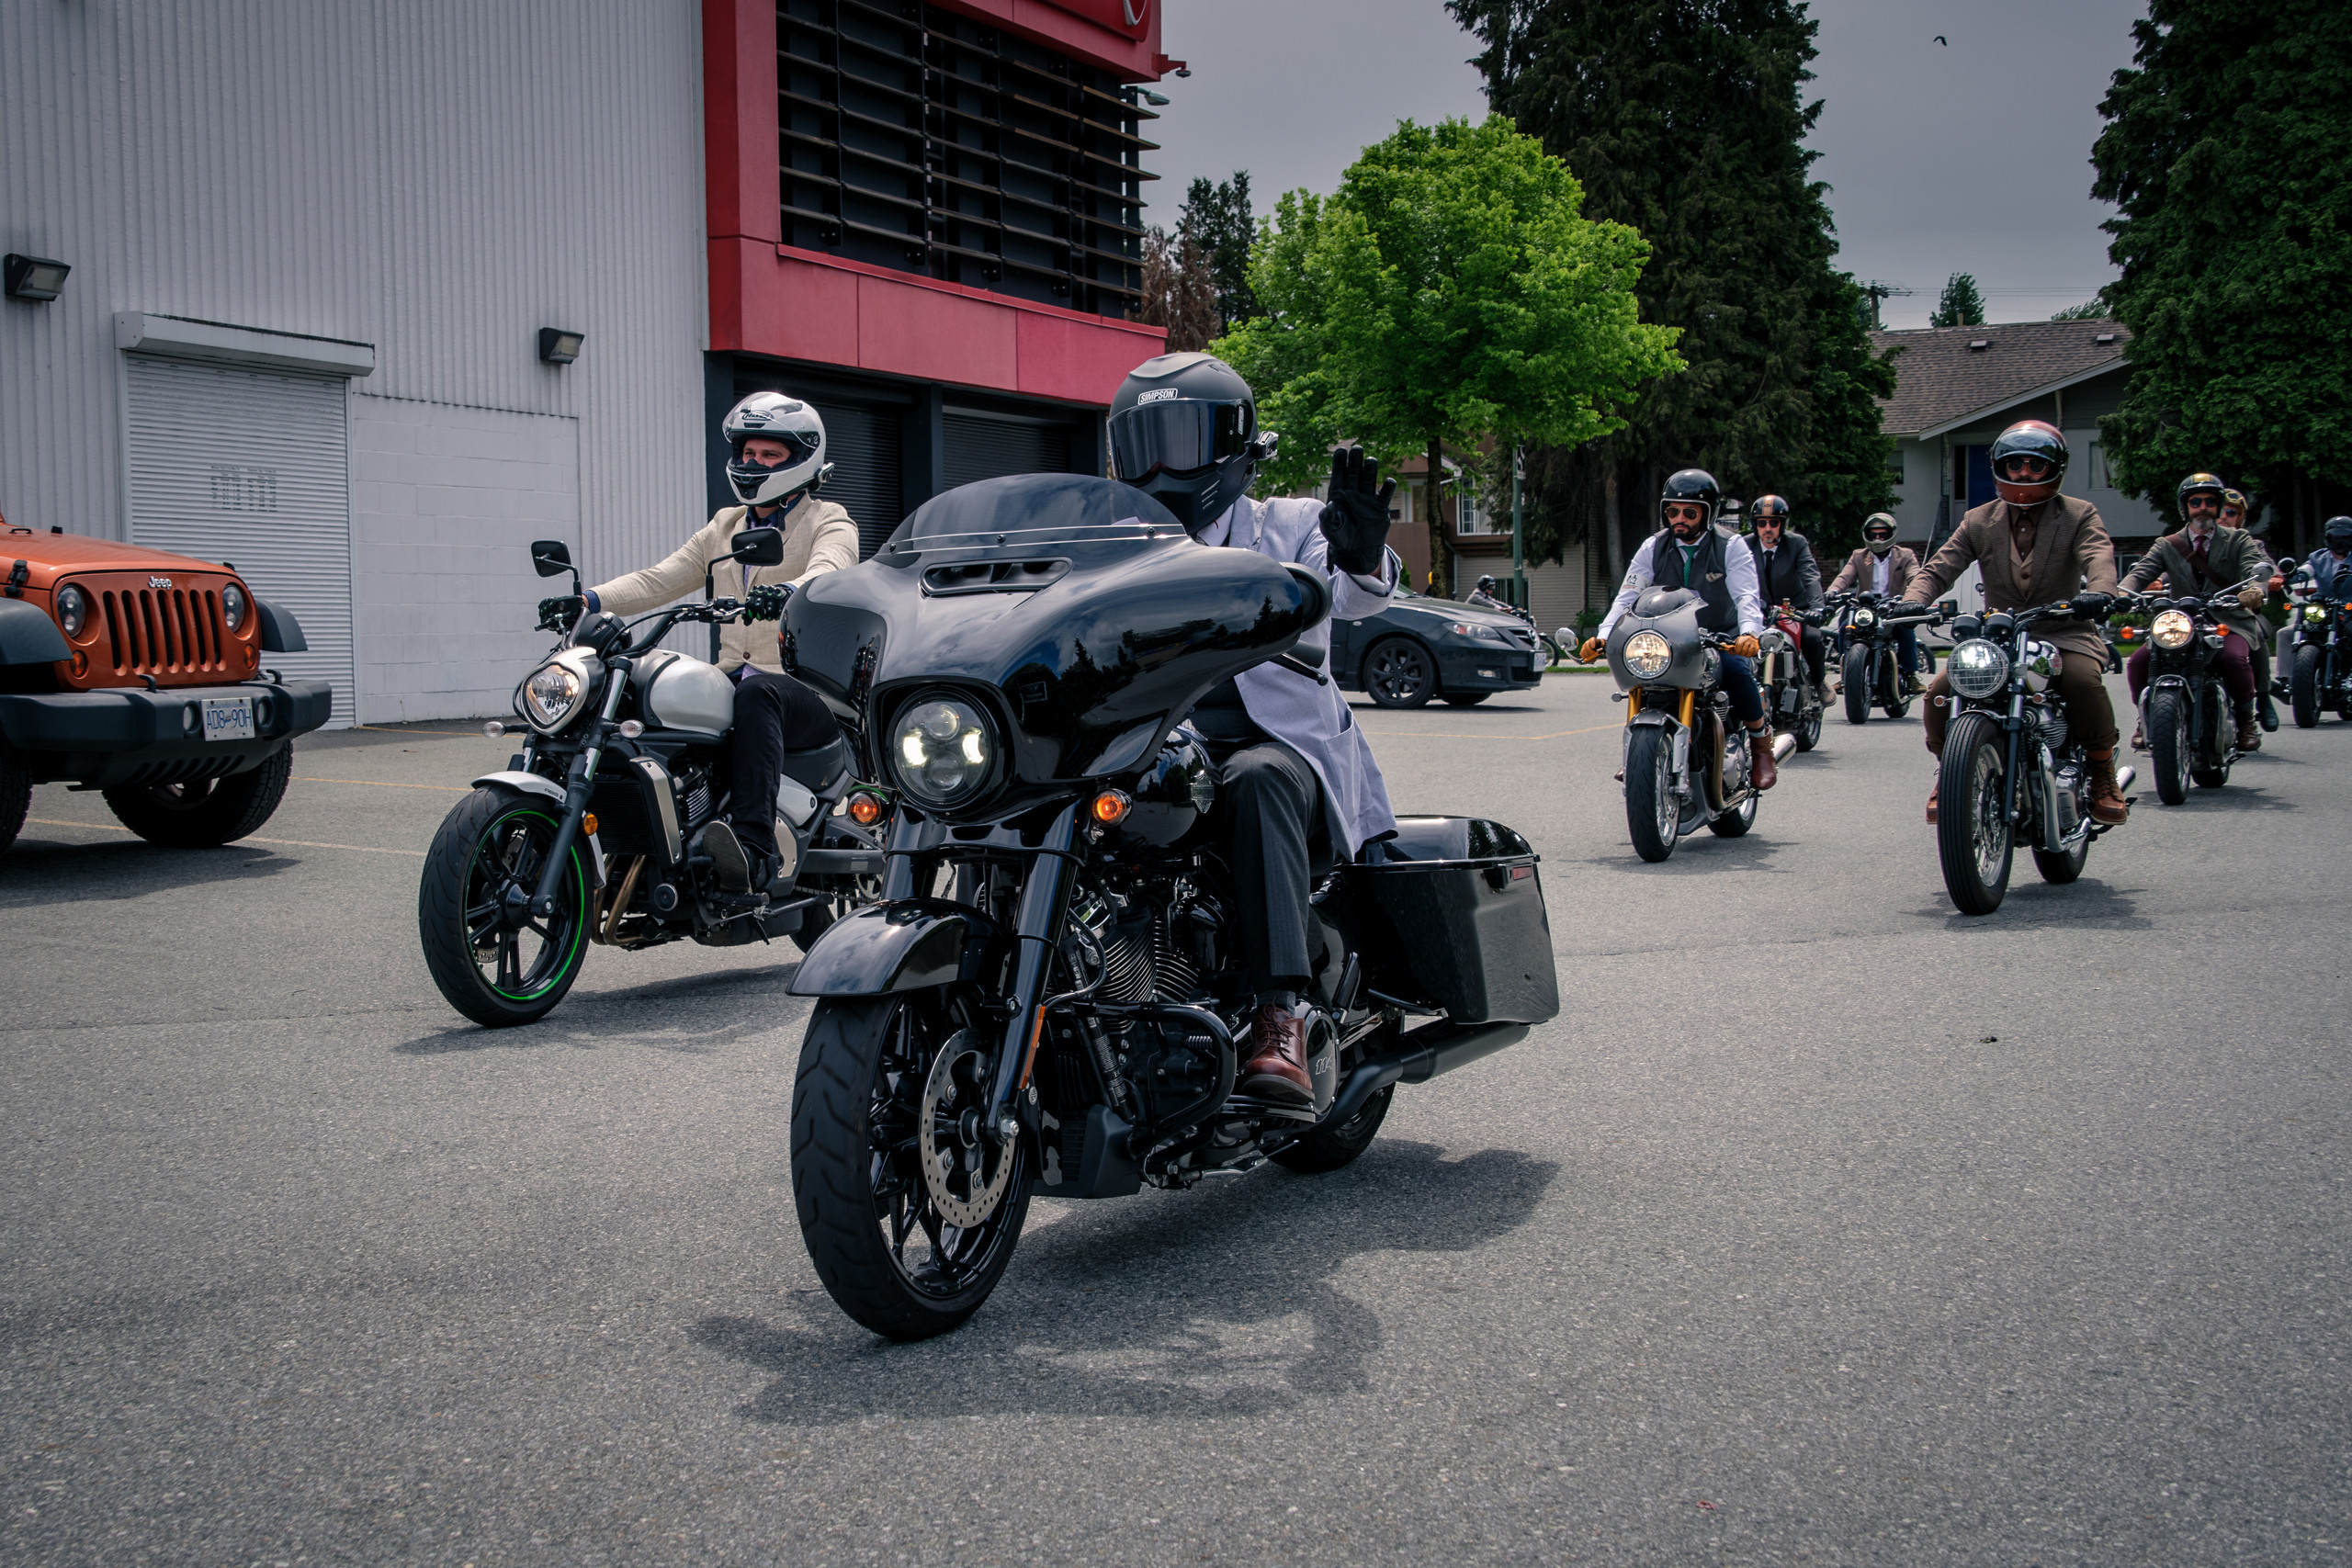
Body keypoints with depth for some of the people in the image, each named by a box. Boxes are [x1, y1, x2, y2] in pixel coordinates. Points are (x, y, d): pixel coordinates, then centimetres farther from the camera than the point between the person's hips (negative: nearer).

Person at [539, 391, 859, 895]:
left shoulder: (830, 522, 4)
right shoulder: (725, 526, 23)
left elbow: (827, 572, -20)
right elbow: (661, 579, 12)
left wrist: (785, 593, -44)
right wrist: (589, 600, -5)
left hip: (809, 689, -6)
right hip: (734, 678, 6)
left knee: (757, 693, -39)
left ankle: (755, 849, -50)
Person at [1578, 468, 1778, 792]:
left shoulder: (1731, 548, -4)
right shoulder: (1653, 547, 4)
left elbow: (1747, 597, -17)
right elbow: (1628, 596, -5)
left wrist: (1749, 633, -40)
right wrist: (1603, 636, -22)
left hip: (1722, 639, -3)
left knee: (1737, 669, -35)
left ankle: (1761, 744, -9)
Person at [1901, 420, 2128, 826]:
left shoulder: (2079, 516, 2)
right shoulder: (1979, 521, 9)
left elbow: (2099, 557, -18)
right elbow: (1939, 568, 1)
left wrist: (2099, 595, -42)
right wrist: (1910, 604, -22)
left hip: (2064, 634, -3)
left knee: (2082, 679, -35)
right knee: (1940, 691, -19)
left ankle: (2102, 776, -13)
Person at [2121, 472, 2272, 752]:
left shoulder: (2238, 540, 8)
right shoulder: (2167, 546, 12)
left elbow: (2259, 568, -10)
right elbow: (2140, 573, -5)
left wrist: (2256, 590, -36)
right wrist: (2122, 595, -30)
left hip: (2230, 621, -2)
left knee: (2234, 658, -35)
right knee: (2137, 663, -20)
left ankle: (2245, 719, -9)